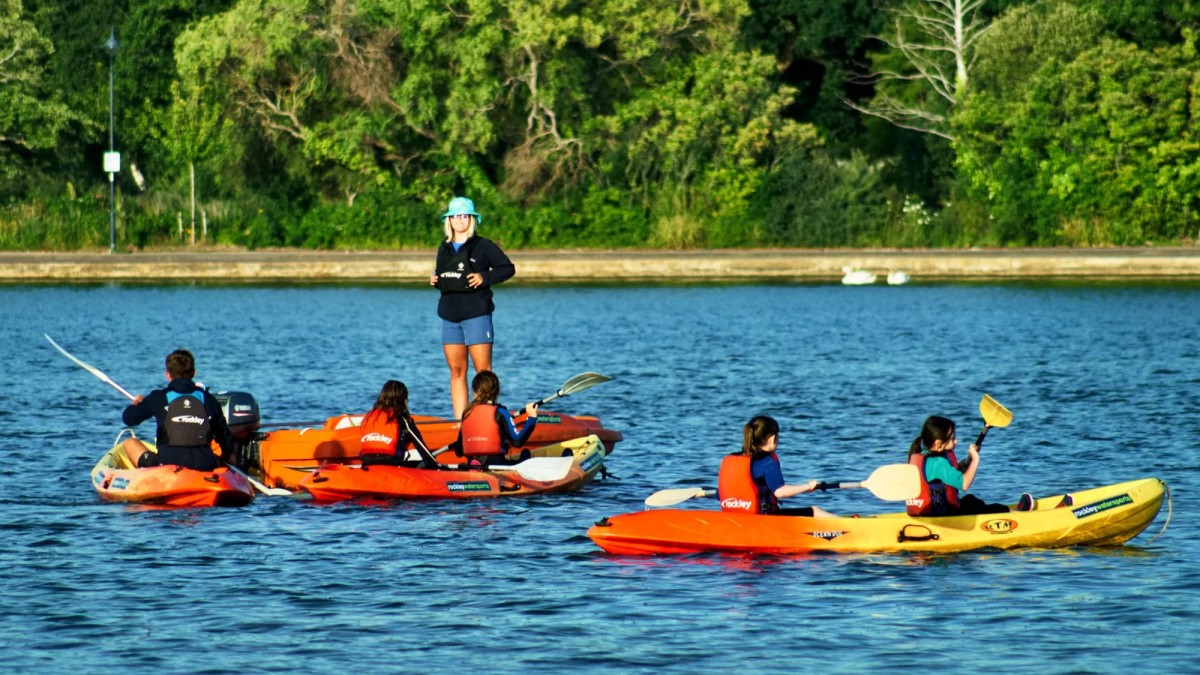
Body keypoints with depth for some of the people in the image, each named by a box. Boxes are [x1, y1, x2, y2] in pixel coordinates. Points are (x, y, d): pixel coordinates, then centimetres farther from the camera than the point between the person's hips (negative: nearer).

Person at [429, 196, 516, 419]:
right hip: (450, 316, 6)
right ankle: (459, 421, 7)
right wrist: (435, 281, 4)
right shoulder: (444, 248, 15)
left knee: (483, 371, -7)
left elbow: (508, 268, -2)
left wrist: (485, 277, -15)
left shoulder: (483, 246, -2)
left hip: (476, 314, -6)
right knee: (456, 371, 5)